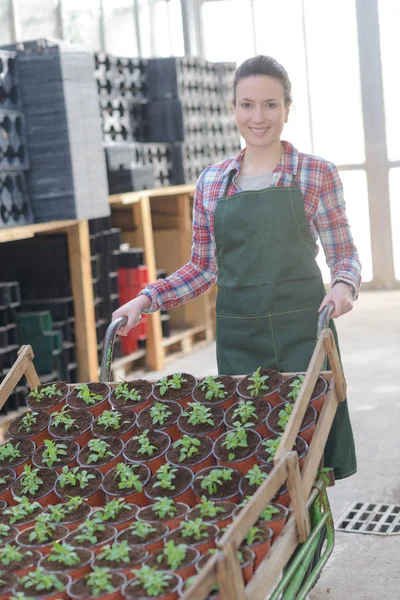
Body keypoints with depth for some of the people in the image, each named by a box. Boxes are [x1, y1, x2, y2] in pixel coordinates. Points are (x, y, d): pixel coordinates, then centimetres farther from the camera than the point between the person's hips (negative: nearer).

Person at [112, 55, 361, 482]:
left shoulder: (317, 175, 0)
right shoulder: (210, 183, 8)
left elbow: (343, 254, 4)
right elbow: (203, 267, 13)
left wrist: (344, 284, -17)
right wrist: (148, 299, 1)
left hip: (303, 332, -2)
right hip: (237, 337, 2)